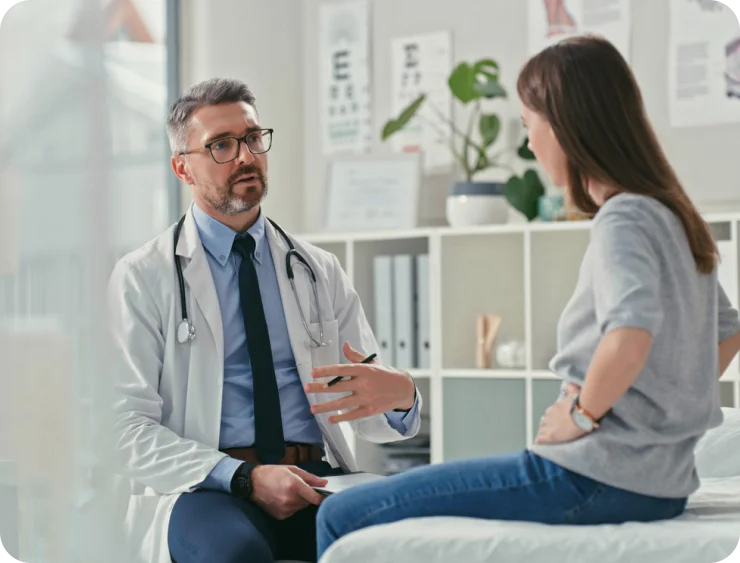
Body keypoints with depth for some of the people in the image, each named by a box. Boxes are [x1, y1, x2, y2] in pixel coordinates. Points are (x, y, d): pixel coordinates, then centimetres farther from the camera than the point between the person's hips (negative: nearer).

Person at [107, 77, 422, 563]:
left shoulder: (321, 272, 16)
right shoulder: (141, 279, 5)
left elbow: (366, 414, 15)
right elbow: (130, 432, -5)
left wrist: (400, 395, -11)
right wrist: (247, 479, -18)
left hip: (318, 482, 3)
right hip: (203, 490, -3)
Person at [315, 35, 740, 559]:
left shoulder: (624, 219, -14)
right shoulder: (671, 215, 14)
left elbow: (631, 333, -34)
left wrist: (582, 415, -18)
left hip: (594, 477, -10)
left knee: (343, 517, -9)